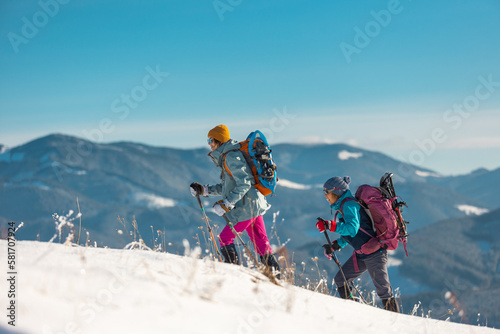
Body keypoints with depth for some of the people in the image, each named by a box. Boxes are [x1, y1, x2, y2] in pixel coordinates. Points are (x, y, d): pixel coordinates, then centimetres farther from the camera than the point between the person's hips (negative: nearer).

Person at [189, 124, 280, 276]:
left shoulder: (231, 157, -15)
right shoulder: (226, 156, 16)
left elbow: (244, 184, -23)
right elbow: (227, 187, 22)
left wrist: (226, 204, -25)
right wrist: (204, 190, 19)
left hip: (246, 206, -10)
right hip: (255, 204, 10)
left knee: (225, 238, -1)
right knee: (260, 242, 11)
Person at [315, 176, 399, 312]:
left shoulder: (348, 204, -15)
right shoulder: (341, 207, 14)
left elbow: (352, 229, -28)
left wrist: (329, 225, -30)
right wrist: (335, 246, 13)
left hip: (374, 252, -10)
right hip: (361, 255, 10)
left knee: (383, 290, -6)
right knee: (340, 280, 9)